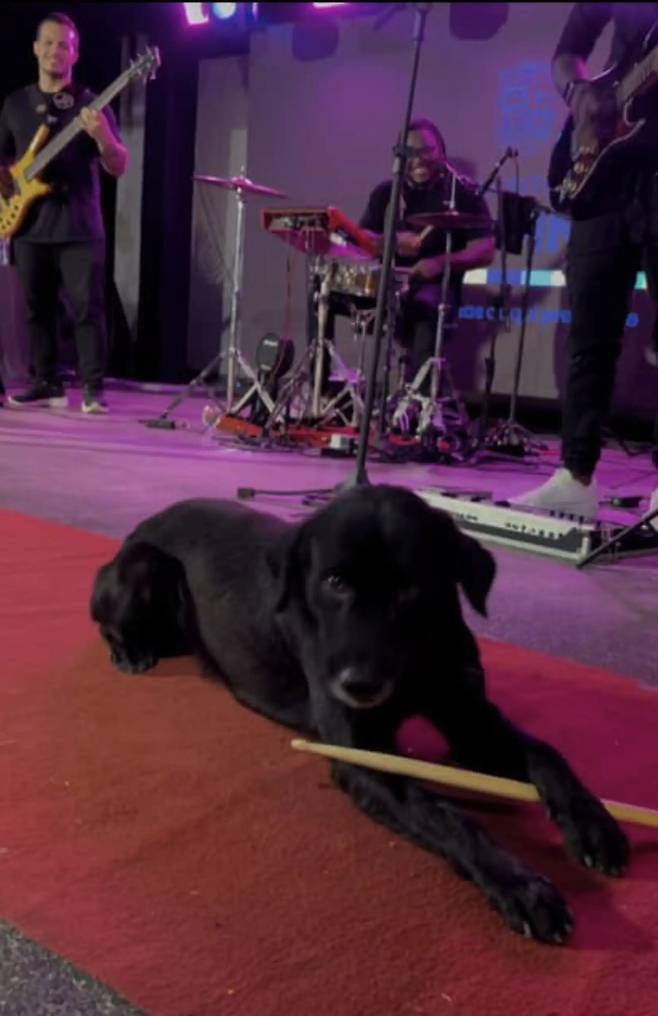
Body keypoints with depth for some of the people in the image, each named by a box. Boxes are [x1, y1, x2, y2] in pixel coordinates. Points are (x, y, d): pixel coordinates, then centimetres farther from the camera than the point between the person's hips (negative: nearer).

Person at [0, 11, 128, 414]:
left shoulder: (91, 104, 3)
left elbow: (120, 168, -3)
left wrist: (102, 137, -22)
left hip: (80, 226, -4)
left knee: (88, 308, -9)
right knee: (37, 309, 7)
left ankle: (94, 388, -5)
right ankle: (47, 383, 15)